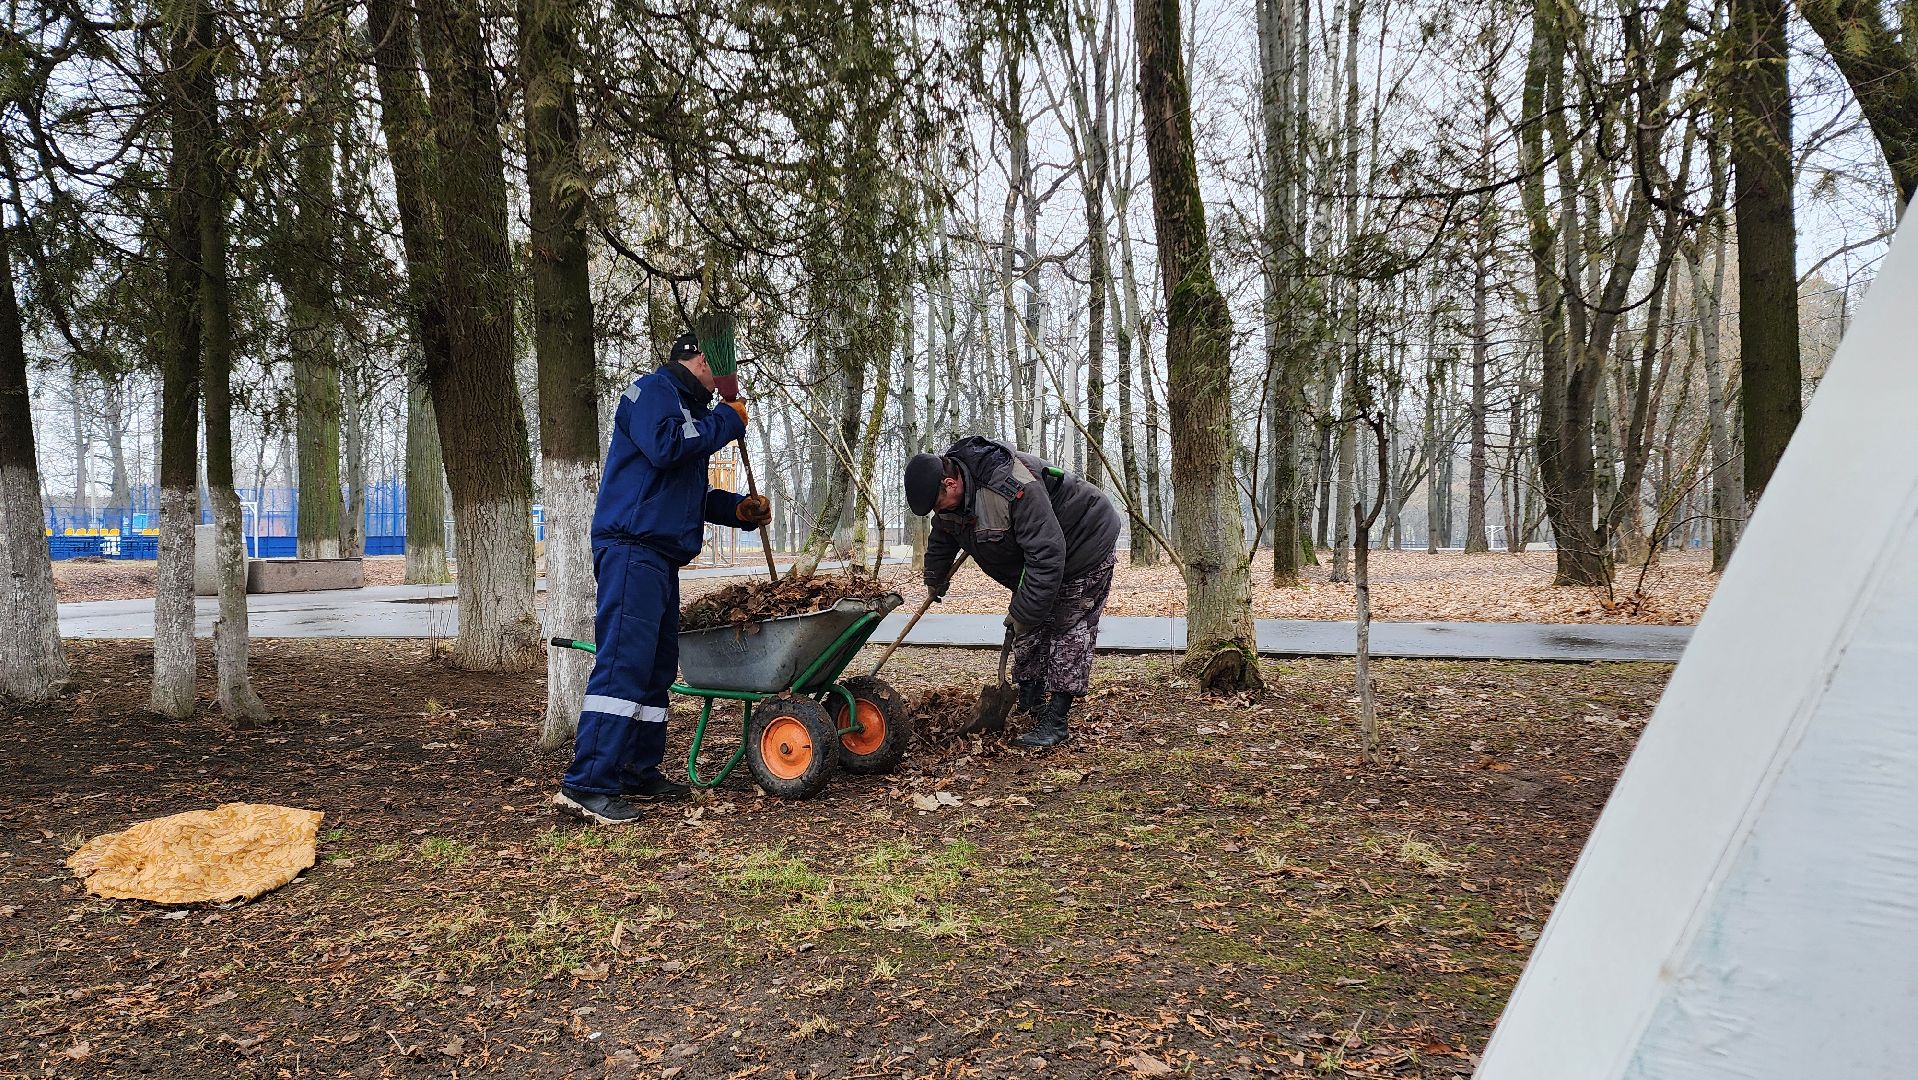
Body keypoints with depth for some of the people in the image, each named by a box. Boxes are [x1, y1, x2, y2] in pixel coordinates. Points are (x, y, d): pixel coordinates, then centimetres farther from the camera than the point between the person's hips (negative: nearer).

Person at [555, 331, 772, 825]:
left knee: (656, 668, 12)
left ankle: (639, 773, 19)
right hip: (632, 548, -11)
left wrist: (737, 509, 12)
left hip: (661, 558, 11)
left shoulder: (691, 409, 26)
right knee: (624, 662, -17)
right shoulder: (653, 389, -2)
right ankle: (586, 785, -18)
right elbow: (663, 446, -23)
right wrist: (727, 422, -11)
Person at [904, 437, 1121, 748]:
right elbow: (942, 538, 13)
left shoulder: (1015, 489, -41)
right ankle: (1029, 704, 20)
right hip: (1028, 556, 9)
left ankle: (1055, 721, -10)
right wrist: (934, 579, 27)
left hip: (1083, 550, -9)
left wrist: (1022, 613, -35)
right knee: (1030, 633, 9)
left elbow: (1046, 556, -40)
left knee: (1069, 632, -10)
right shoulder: (949, 493, -10)